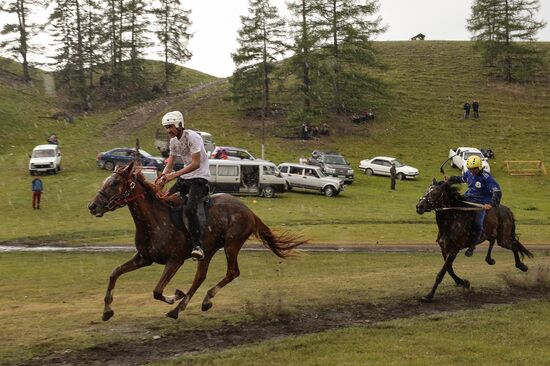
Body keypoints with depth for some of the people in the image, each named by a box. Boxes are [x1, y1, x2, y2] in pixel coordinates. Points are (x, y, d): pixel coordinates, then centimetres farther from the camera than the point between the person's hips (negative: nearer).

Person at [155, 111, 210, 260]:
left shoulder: (192, 137, -18)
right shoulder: (173, 141, 8)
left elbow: (196, 164, -25)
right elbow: (170, 163, 11)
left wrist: (174, 175, -28)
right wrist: (162, 177, -10)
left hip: (199, 178, -9)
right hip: (184, 178, 9)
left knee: (190, 209, -28)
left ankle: (198, 246, -25)